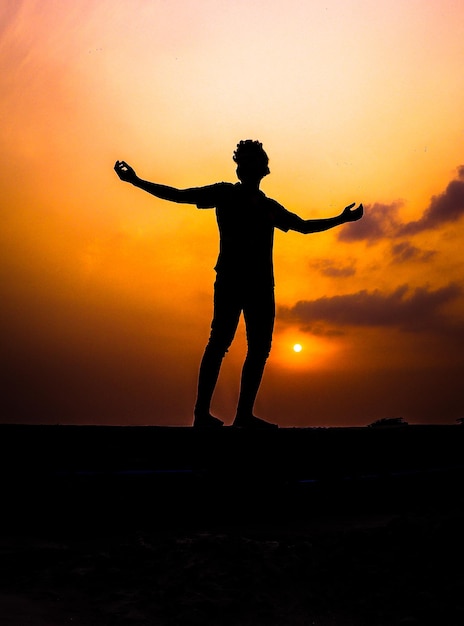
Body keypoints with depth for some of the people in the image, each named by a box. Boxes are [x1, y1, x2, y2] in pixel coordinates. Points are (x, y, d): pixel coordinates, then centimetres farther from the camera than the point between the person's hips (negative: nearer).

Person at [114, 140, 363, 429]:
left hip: (261, 283, 6)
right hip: (231, 278, -5)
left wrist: (341, 219, 32)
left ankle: (244, 414, 0)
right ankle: (202, 413, -17)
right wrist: (136, 180, 1)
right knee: (220, 340, -15)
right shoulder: (225, 193, 10)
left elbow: (303, 226, 34)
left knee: (260, 346, -2)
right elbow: (179, 195, 7)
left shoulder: (270, 206, 23)